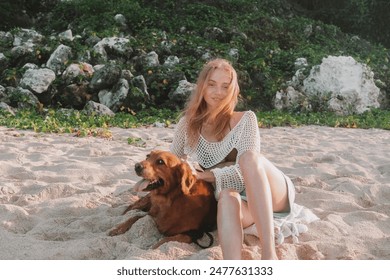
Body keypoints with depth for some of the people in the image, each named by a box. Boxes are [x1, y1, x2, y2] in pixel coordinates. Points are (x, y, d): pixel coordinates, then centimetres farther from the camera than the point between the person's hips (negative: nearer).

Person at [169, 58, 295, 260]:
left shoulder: (245, 119, -7)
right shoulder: (188, 123, 3)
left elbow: (245, 170, -17)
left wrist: (202, 175, -21)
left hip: (273, 194, -1)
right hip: (230, 201, 1)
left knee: (250, 157, -35)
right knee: (227, 197, -38)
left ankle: (269, 254, -47)